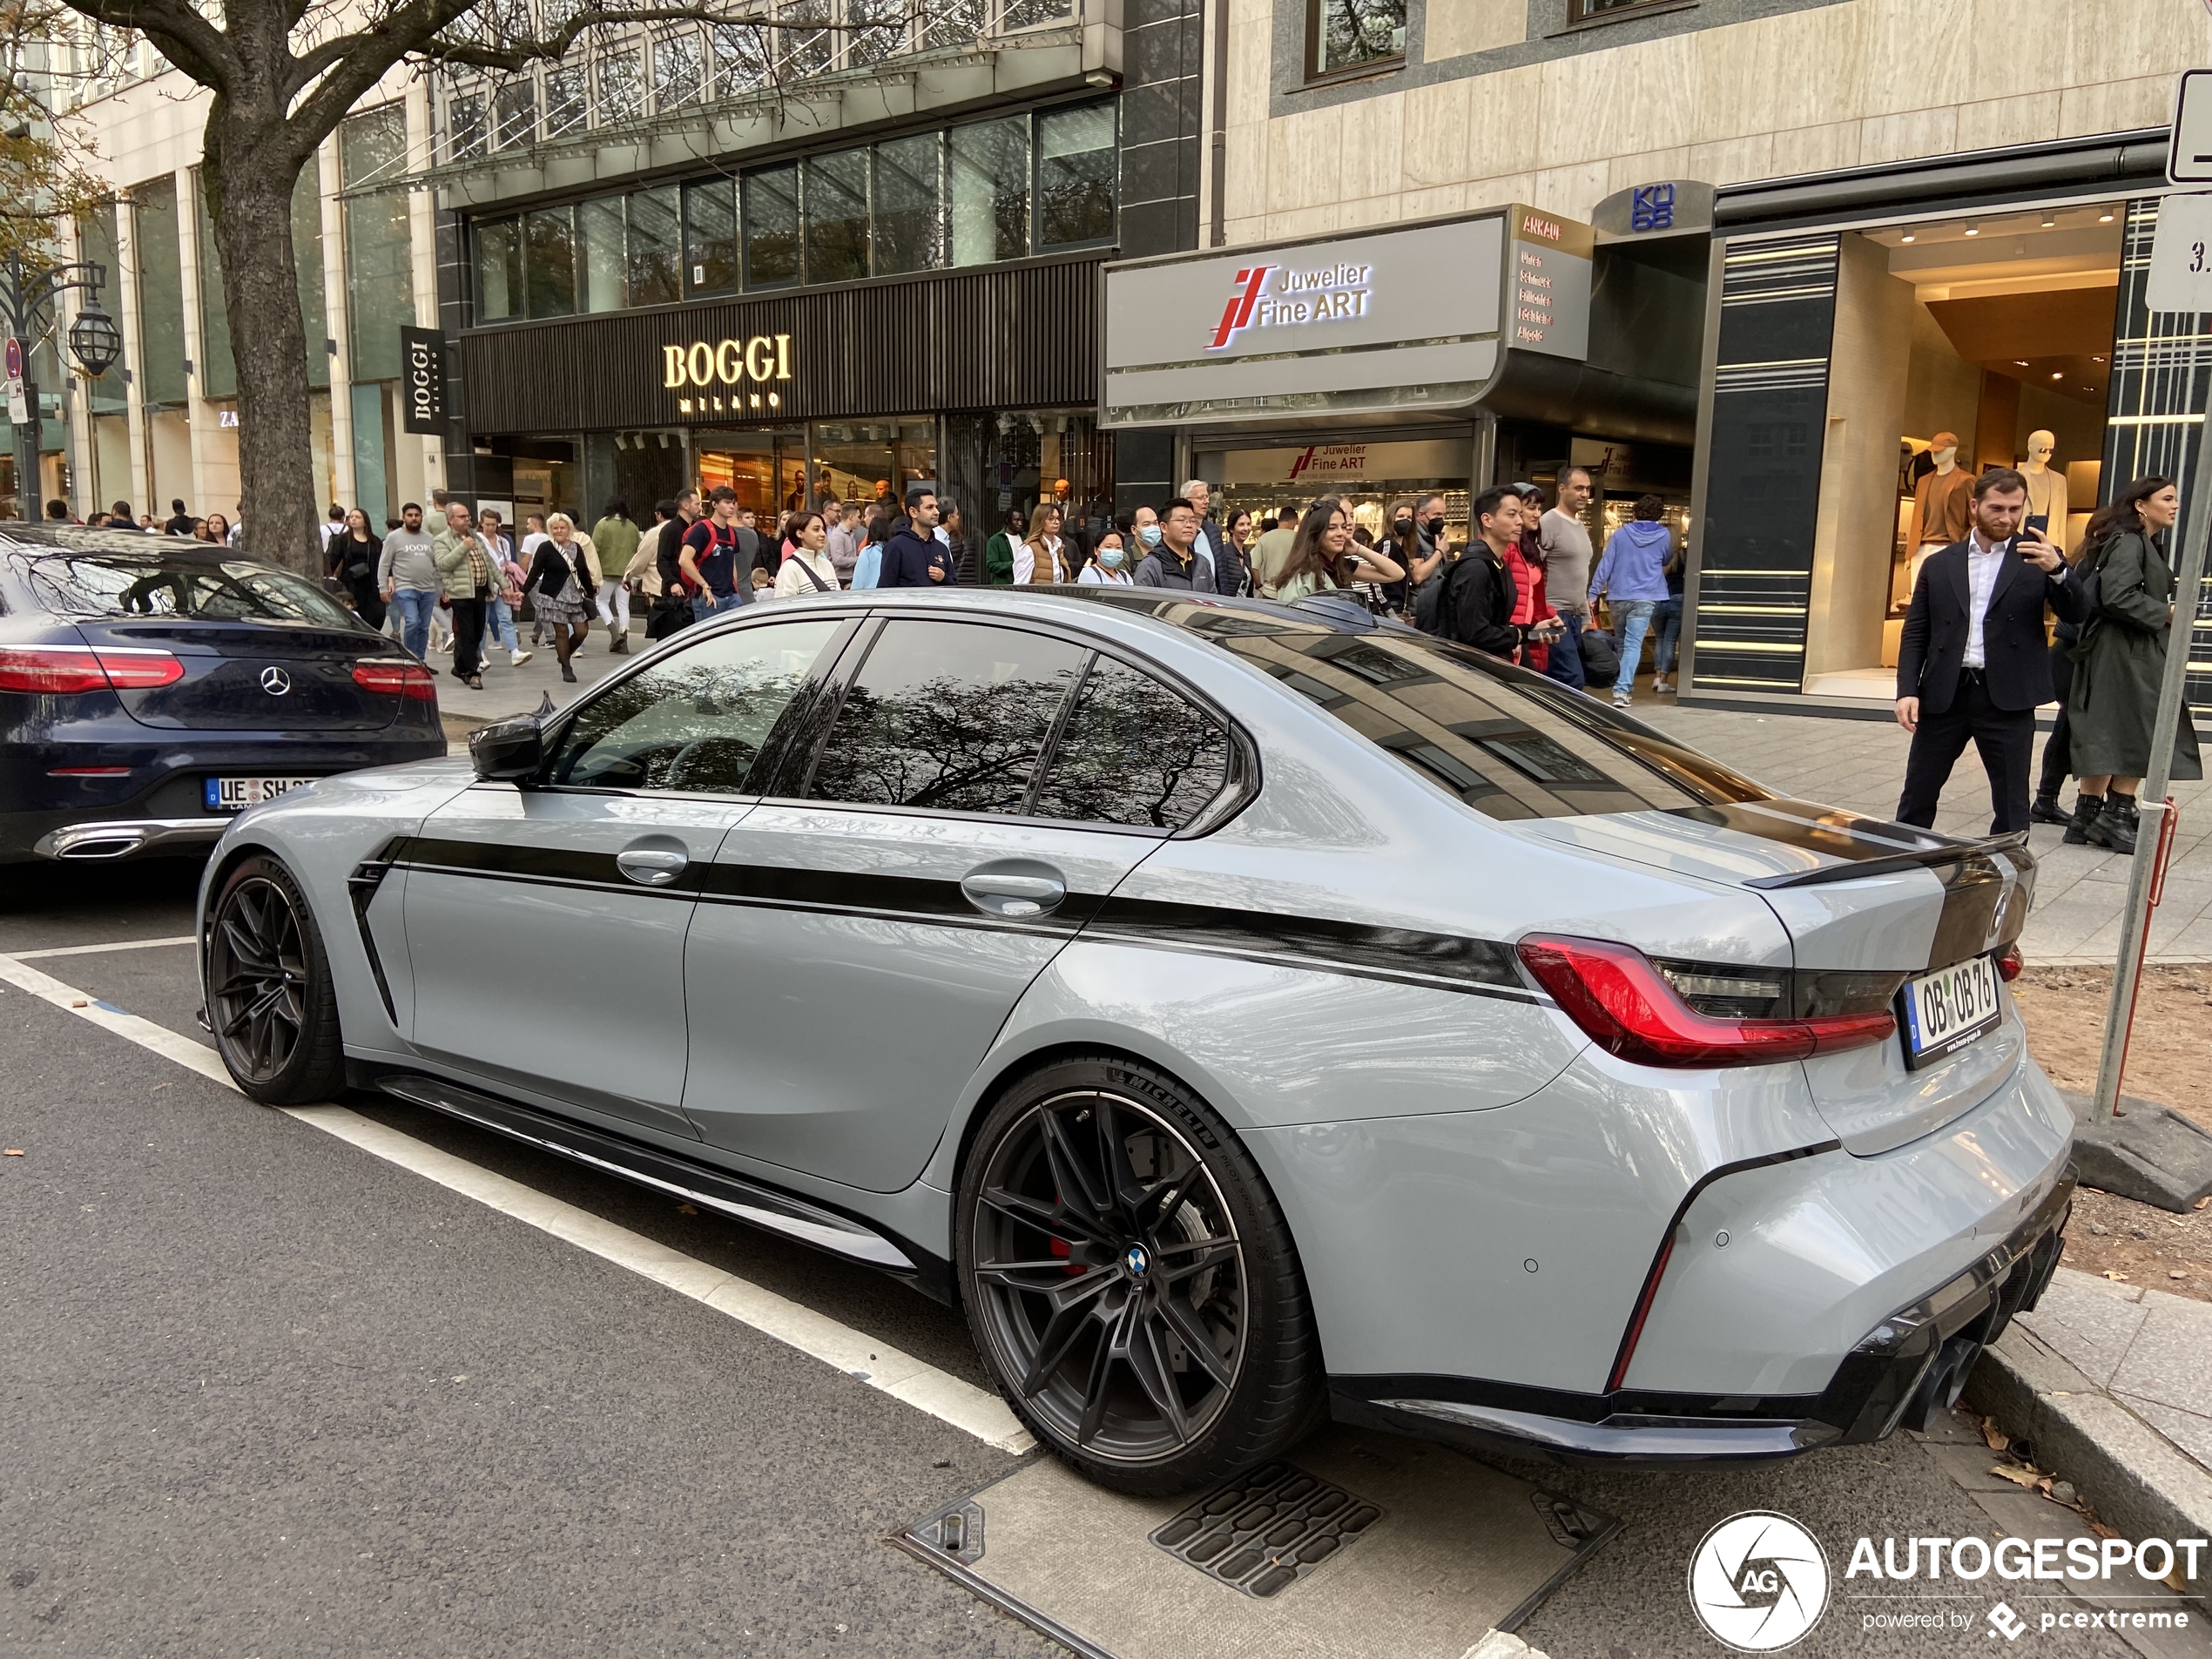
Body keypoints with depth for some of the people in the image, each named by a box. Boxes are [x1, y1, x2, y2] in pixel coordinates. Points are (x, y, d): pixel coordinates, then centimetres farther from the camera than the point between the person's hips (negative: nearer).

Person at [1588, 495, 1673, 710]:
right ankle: (1622, 690, -22)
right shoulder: (1664, 535, 4)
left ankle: (1624, 686, 27)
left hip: (1618, 597, 2)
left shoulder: (1620, 534, 4)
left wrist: (1594, 593, -1)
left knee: (1621, 643, 17)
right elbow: (1666, 560, 22)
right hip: (1645, 597, -2)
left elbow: (1605, 565, -1)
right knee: (1633, 644, -8)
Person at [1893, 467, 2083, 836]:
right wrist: (1907, 690, -4)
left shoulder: (2037, 558, 6)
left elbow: (2075, 614, -4)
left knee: (2011, 806, 4)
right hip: (1944, 695, 1)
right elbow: (1915, 634, 9)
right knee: (1917, 798, 8)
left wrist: (2058, 570, -22)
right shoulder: (1938, 564, 10)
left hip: (2008, 698, -1)